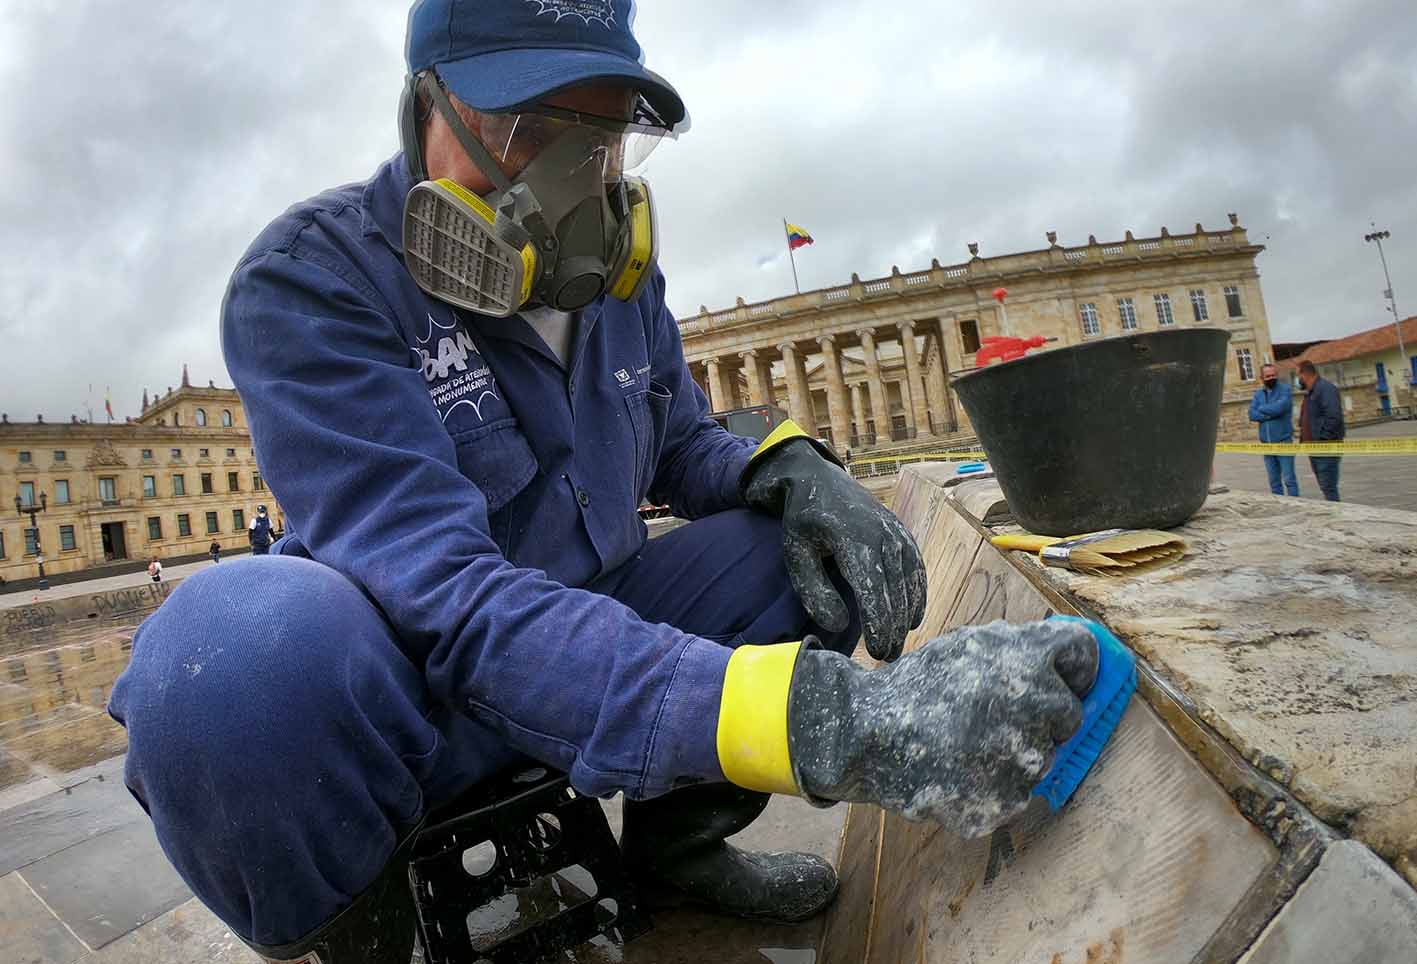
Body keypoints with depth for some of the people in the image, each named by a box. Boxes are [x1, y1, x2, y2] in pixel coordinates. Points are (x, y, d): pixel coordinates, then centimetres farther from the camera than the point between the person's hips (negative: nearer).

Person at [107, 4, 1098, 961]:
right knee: (245, 649, -37)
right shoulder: (310, 278, -18)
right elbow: (446, 594, -32)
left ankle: (675, 836, 12)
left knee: (820, 544, -9)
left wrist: (791, 469, -14)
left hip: (590, 642, 6)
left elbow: (684, 445, 12)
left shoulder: (615, 271, 2)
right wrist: (825, 719, -44)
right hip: (416, 693, -5)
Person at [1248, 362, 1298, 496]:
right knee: (1274, 481, 10)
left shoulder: (1285, 390, -3)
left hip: (1283, 441, -5)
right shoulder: (1258, 394, 11)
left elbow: (1279, 407, -20)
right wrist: (1271, 414, -14)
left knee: (1289, 479, -6)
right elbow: (1252, 415, -2)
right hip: (1266, 443, 5)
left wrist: (1262, 409, -4)